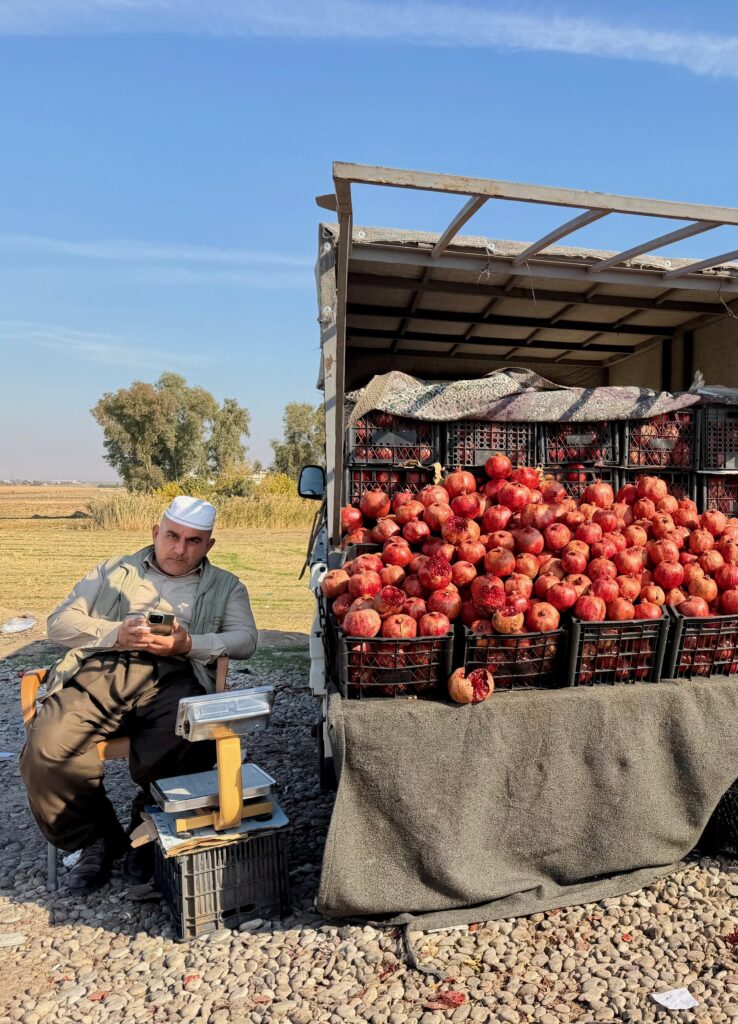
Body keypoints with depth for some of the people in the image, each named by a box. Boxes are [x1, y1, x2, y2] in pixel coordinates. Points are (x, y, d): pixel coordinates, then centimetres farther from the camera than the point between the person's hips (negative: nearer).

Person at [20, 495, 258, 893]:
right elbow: (60, 622, 15)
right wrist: (116, 633, -5)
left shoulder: (226, 586, 23)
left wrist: (187, 644, -12)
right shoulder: (113, 572, 26)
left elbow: (245, 639, 6)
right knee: (45, 750, -25)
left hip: (173, 678, -1)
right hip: (102, 670, 2)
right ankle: (97, 837, 2)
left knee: (187, 752, -31)